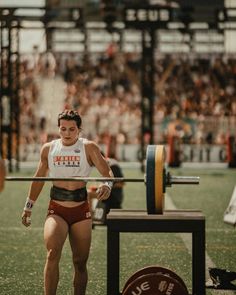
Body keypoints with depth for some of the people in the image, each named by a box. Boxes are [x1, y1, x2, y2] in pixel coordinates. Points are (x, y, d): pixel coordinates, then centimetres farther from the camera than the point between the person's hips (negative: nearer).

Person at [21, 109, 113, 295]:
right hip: (56, 210, 0)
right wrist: (28, 207, 20)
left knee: (80, 262, 6)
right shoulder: (48, 149, 5)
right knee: (53, 253, -23)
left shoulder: (88, 148, -3)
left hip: (81, 211, 0)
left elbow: (107, 172, -10)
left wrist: (107, 185, -33)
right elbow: (39, 179, 17)